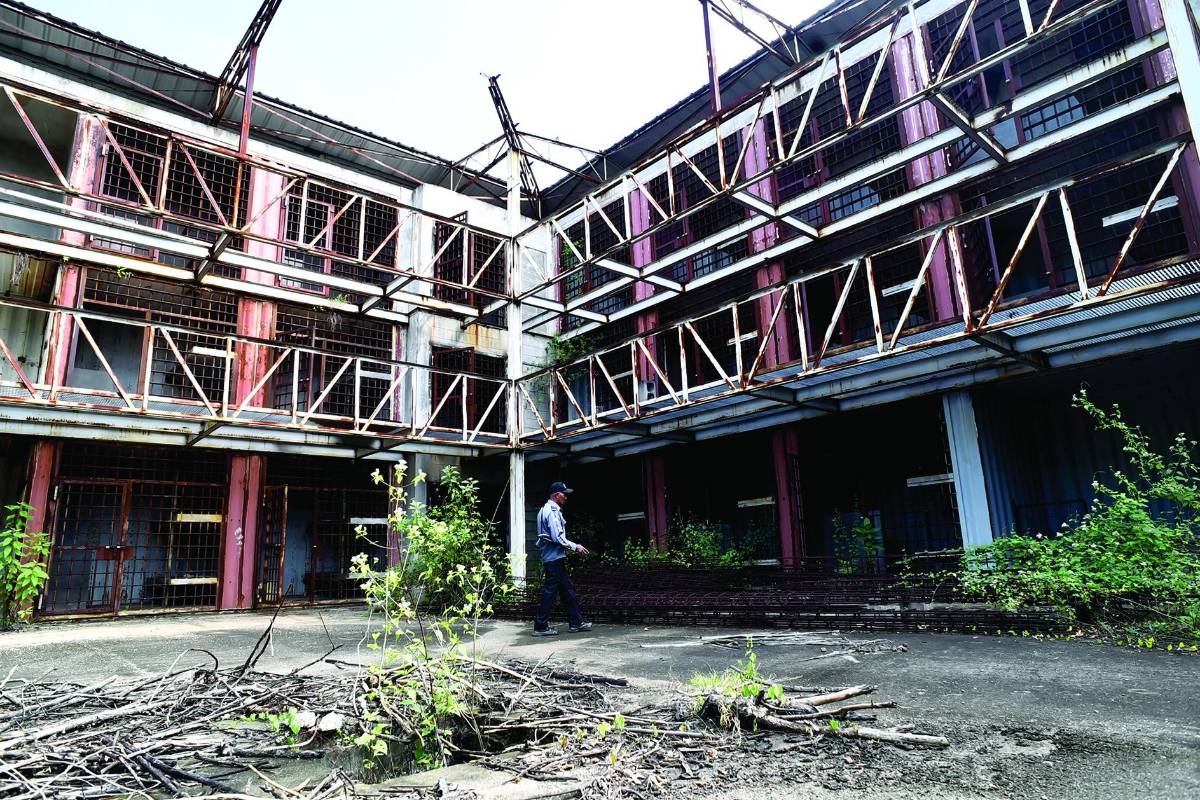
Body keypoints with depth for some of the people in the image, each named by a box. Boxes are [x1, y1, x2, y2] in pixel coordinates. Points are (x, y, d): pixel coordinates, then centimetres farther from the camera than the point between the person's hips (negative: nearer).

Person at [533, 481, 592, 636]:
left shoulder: (546, 509, 16)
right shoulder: (553, 511, -15)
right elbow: (558, 537, -22)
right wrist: (575, 547, -12)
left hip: (553, 557, 10)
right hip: (554, 557, -10)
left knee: (567, 589, 13)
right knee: (550, 591, -4)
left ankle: (577, 622, 18)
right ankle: (541, 626, 2)